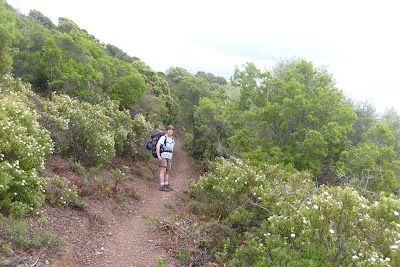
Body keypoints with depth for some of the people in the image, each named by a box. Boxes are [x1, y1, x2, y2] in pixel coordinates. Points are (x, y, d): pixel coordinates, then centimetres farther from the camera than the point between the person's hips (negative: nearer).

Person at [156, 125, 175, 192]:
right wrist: (159, 156, -25)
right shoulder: (163, 137, -11)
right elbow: (158, 146, -20)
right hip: (163, 156, -8)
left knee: (167, 171, 9)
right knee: (163, 171, -12)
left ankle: (166, 185, 16)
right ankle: (162, 186, -13)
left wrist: (171, 156, 23)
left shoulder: (172, 138, 13)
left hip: (169, 157, 8)